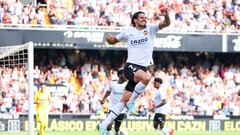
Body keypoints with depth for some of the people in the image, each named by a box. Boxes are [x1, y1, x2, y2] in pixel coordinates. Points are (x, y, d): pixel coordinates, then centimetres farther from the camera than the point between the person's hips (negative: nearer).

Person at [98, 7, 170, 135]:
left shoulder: (150, 29, 6)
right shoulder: (128, 31, 4)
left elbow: (166, 23, -7)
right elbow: (114, 41, 17)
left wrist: (166, 15, -28)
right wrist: (109, 39, -7)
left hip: (142, 68, 4)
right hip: (130, 66, -4)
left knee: (124, 101, 5)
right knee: (147, 77, -36)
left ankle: (104, 124, 12)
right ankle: (132, 101, -16)